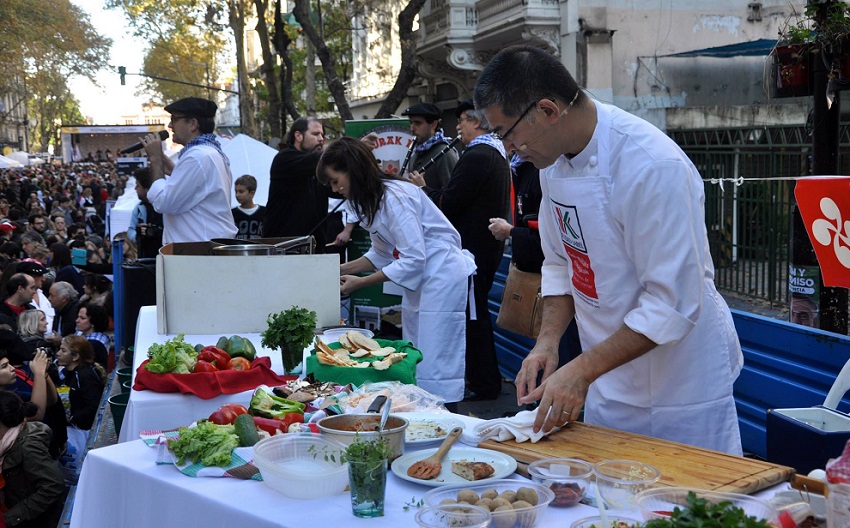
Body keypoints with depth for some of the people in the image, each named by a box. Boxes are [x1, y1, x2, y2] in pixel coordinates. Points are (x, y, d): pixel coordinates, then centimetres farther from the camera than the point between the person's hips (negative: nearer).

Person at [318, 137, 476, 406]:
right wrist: (340, 270, 8)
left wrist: (359, 283, -18)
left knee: (434, 368, -9)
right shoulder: (373, 199, 9)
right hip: (419, 282, 10)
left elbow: (413, 259, -23)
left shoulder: (394, 196, -21)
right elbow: (382, 253, 19)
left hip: (441, 276, -10)